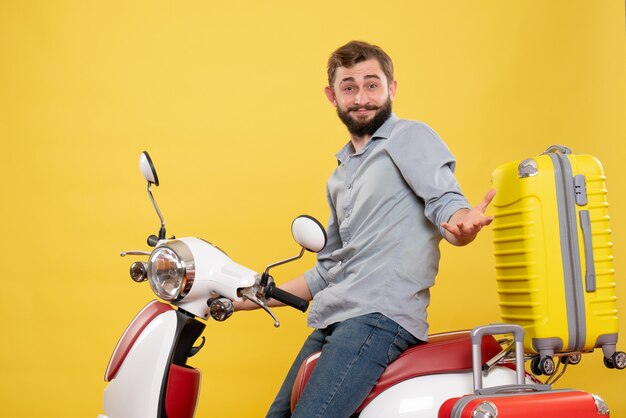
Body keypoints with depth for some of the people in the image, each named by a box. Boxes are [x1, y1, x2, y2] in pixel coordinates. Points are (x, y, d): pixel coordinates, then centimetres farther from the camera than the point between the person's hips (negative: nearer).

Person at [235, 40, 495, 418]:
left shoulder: (411, 137, 1)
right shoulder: (341, 175, 24)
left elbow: (445, 202, -14)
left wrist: (464, 225, -39)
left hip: (381, 316, -9)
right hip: (331, 323, 9)